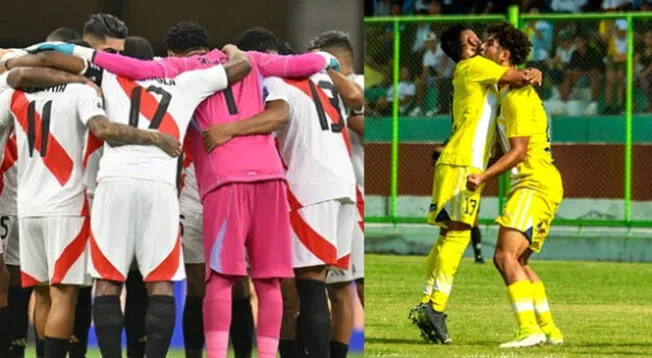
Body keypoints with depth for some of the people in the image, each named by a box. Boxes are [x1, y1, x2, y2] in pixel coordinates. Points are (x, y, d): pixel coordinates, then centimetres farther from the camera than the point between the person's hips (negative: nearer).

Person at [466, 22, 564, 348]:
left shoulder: (517, 97, -12)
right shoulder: (513, 92, 20)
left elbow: (518, 151, -19)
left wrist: (483, 177, -27)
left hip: (535, 184, -11)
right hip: (540, 184, 11)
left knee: (505, 255, -19)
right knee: (515, 260, 14)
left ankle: (529, 330, -28)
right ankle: (548, 329, 16)